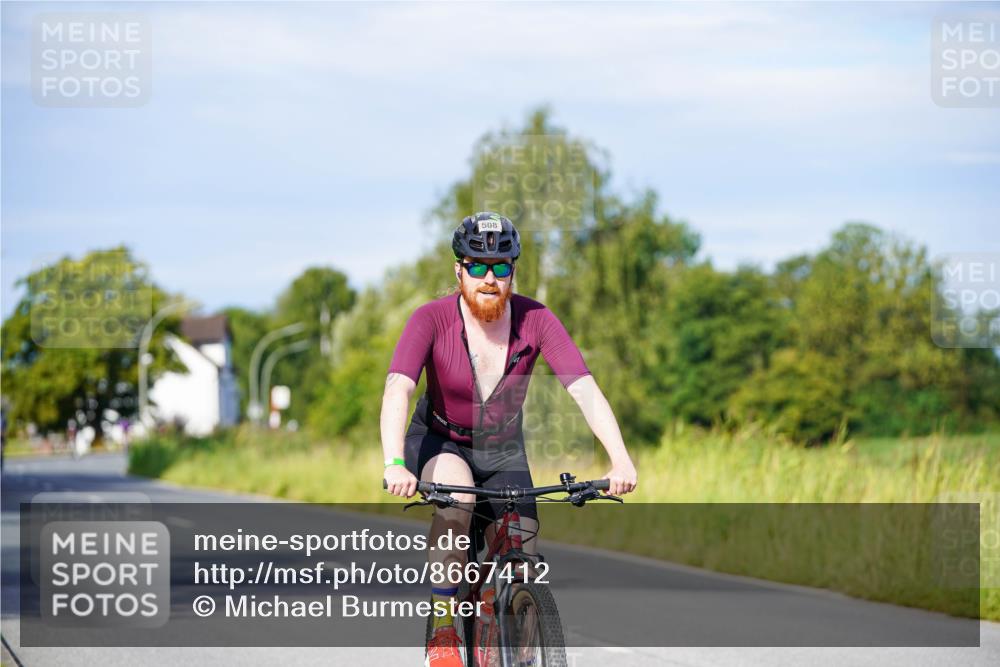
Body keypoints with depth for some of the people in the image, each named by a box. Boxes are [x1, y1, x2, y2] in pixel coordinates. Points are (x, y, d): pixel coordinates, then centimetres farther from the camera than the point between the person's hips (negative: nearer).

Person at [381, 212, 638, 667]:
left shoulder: (535, 320, -18)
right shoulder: (431, 319, -22)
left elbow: (585, 389, -26)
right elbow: (397, 391, -35)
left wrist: (620, 460, -40)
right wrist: (394, 465, -52)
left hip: (503, 451, 2)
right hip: (440, 443, -2)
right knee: (457, 495, -36)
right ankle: (443, 627, -25)